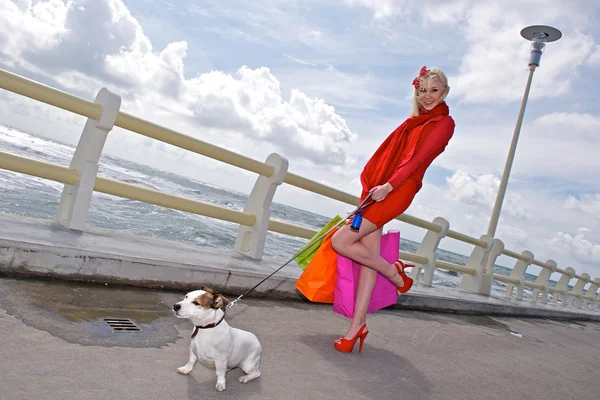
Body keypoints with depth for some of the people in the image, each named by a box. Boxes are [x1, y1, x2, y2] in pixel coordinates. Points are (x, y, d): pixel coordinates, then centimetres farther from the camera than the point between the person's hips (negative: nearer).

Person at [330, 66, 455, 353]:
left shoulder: (444, 122, -1)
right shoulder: (415, 120, 21)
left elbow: (418, 158, -15)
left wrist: (388, 186, -25)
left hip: (396, 191, -7)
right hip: (377, 188, 7)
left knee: (340, 241, -13)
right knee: (370, 255, 3)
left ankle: (395, 272, 7)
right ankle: (358, 325, 7)